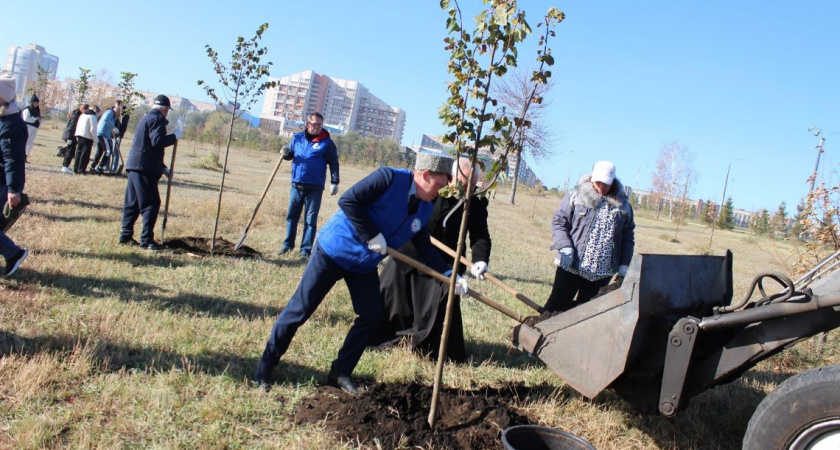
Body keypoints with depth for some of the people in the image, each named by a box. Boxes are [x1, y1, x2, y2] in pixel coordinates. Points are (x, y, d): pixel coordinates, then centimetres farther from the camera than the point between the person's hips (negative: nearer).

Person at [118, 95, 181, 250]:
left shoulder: (146, 118, 23)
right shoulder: (157, 119, -8)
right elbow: (157, 141, -23)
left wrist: (162, 167, 27)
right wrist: (174, 136, -10)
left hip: (134, 166, 10)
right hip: (145, 168, -10)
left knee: (132, 202, 13)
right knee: (151, 203, -7)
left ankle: (126, 236, 18)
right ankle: (146, 240, -8)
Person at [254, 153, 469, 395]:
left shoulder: (424, 210, 0)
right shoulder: (389, 178, -22)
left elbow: (425, 250, 5)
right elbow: (348, 200, -27)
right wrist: (372, 236, -25)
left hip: (364, 265, 7)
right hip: (333, 250, -7)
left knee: (371, 317, 3)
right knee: (300, 310, 0)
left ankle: (340, 372, 18)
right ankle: (267, 364, 18)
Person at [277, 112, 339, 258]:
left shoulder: (327, 142, -5)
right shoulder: (297, 137, 6)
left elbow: (334, 163, -4)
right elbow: (290, 154, 17)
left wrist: (334, 182, -12)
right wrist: (286, 153, -7)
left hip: (315, 188, -4)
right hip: (296, 185, 4)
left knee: (310, 220, 2)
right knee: (291, 216, 12)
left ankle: (306, 249, 9)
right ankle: (288, 244, 25)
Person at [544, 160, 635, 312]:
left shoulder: (623, 206, 6)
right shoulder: (576, 196, -2)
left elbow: (628, 237, 10)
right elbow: (559, 221, -1)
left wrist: (624, 264, 4)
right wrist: (564, 246, -15)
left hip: (602, 273, 3)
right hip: (571, 266, -2)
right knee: (557, 305, 3)